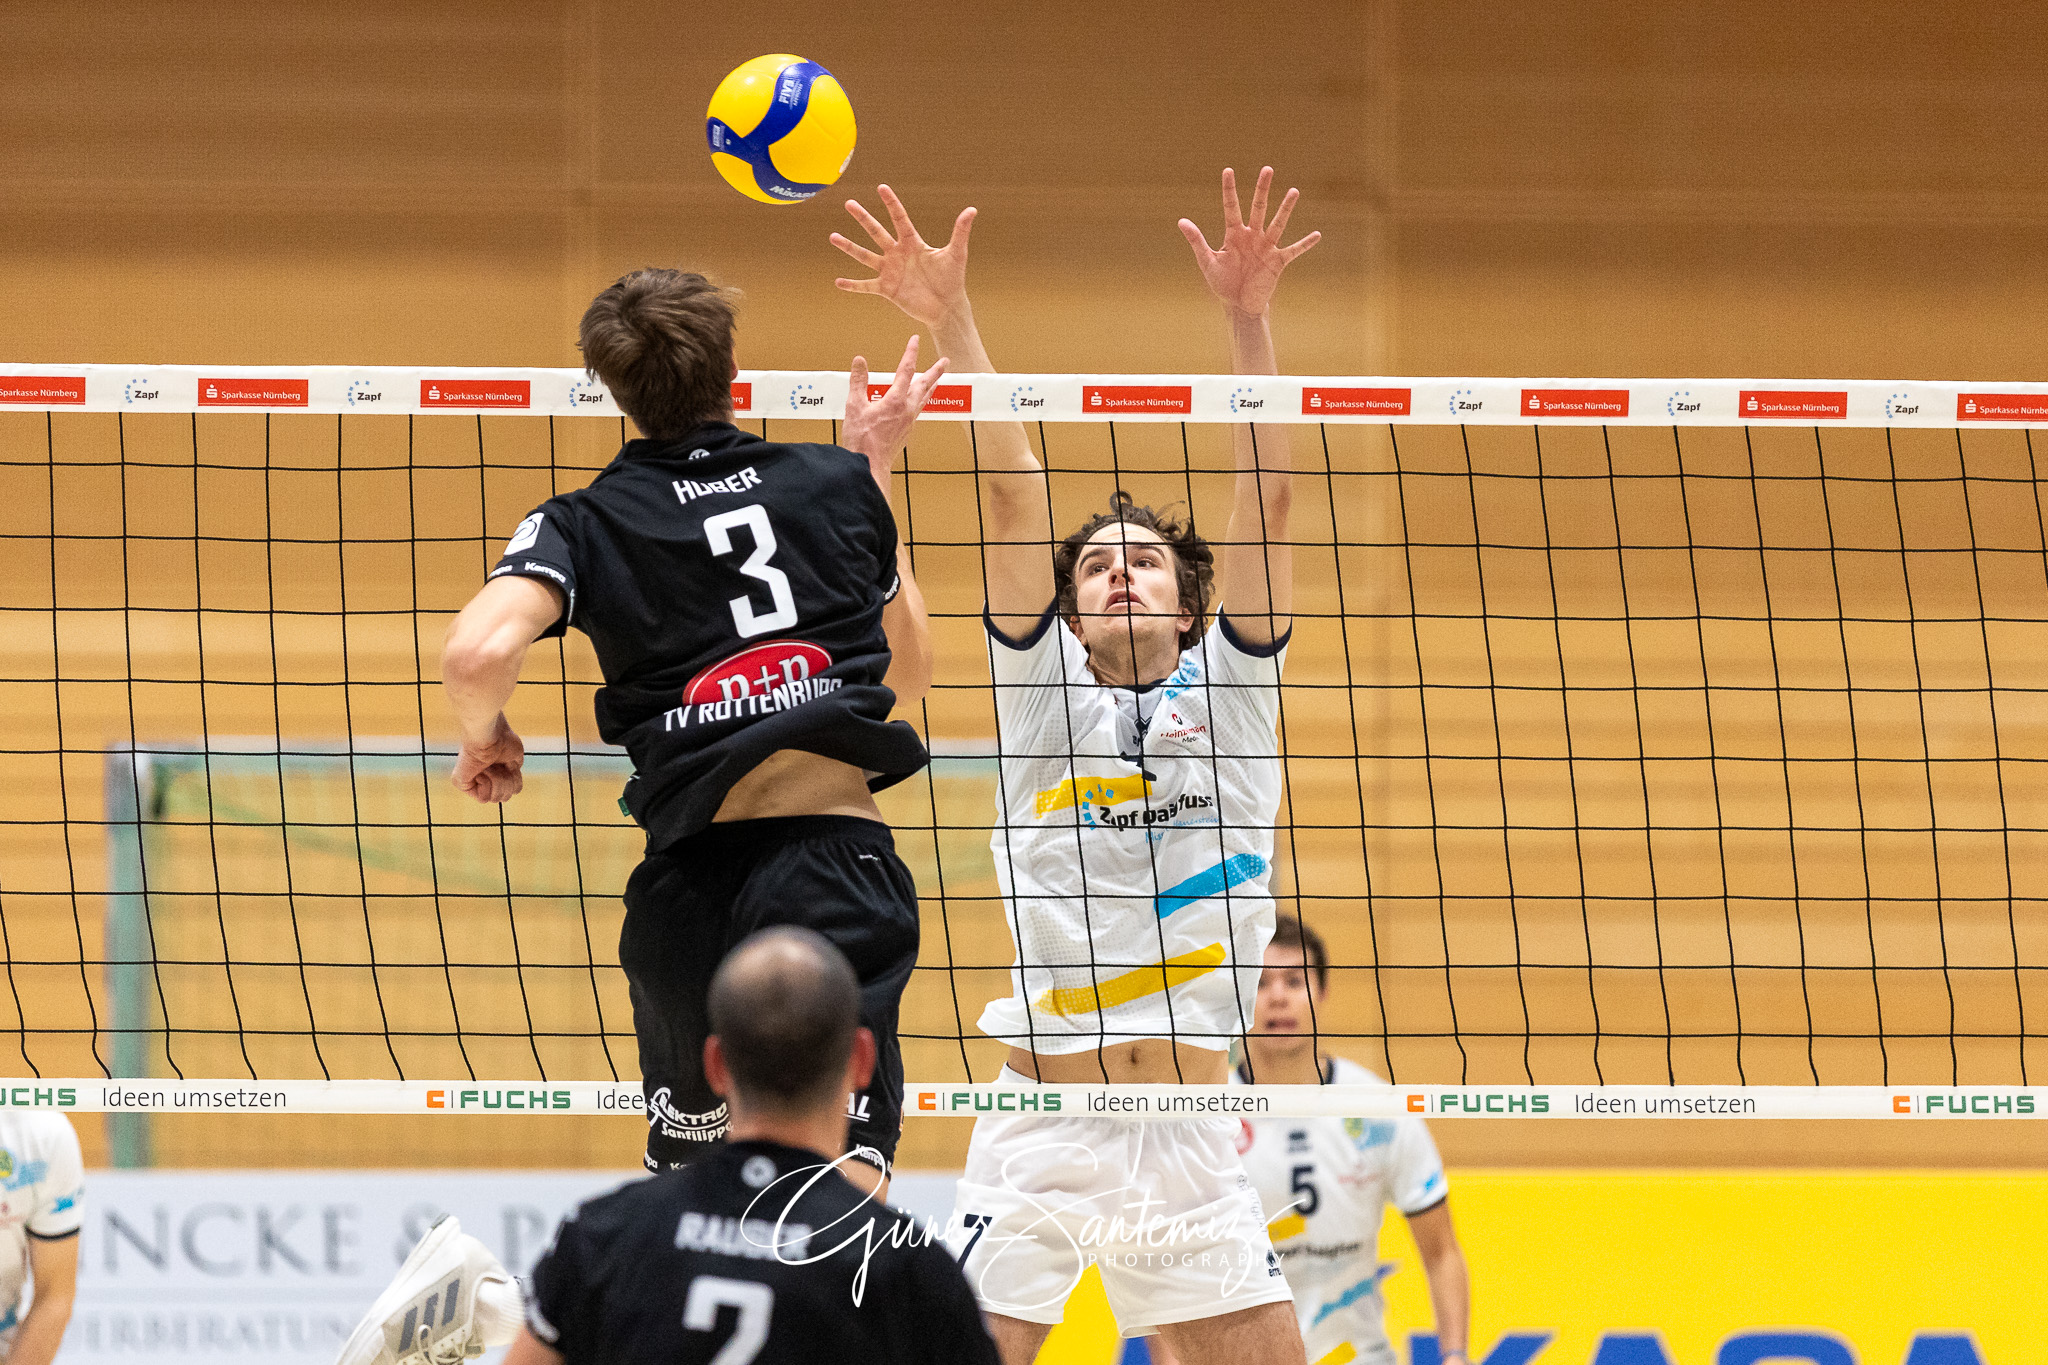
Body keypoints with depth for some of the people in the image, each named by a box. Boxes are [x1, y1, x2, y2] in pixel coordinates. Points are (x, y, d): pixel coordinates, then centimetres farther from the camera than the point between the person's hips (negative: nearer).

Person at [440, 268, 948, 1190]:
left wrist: (483, 737, 9)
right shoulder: (839, 485, 13)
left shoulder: (586, 525, 6)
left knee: (685, 1168, 23)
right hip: (837, 856, -1)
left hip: (692, 878, 1)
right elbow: (910, 673, 30)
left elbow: (479, 650, -15)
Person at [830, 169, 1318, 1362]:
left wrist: (1249, 321, -13)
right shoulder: (1044, 689, 6)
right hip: (1040, 1120, -1)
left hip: (1192, 1132, 1)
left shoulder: (1227, 690, 7)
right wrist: (952, 324, -12)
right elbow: (1012, 497, -4)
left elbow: (1267, 503, -3)